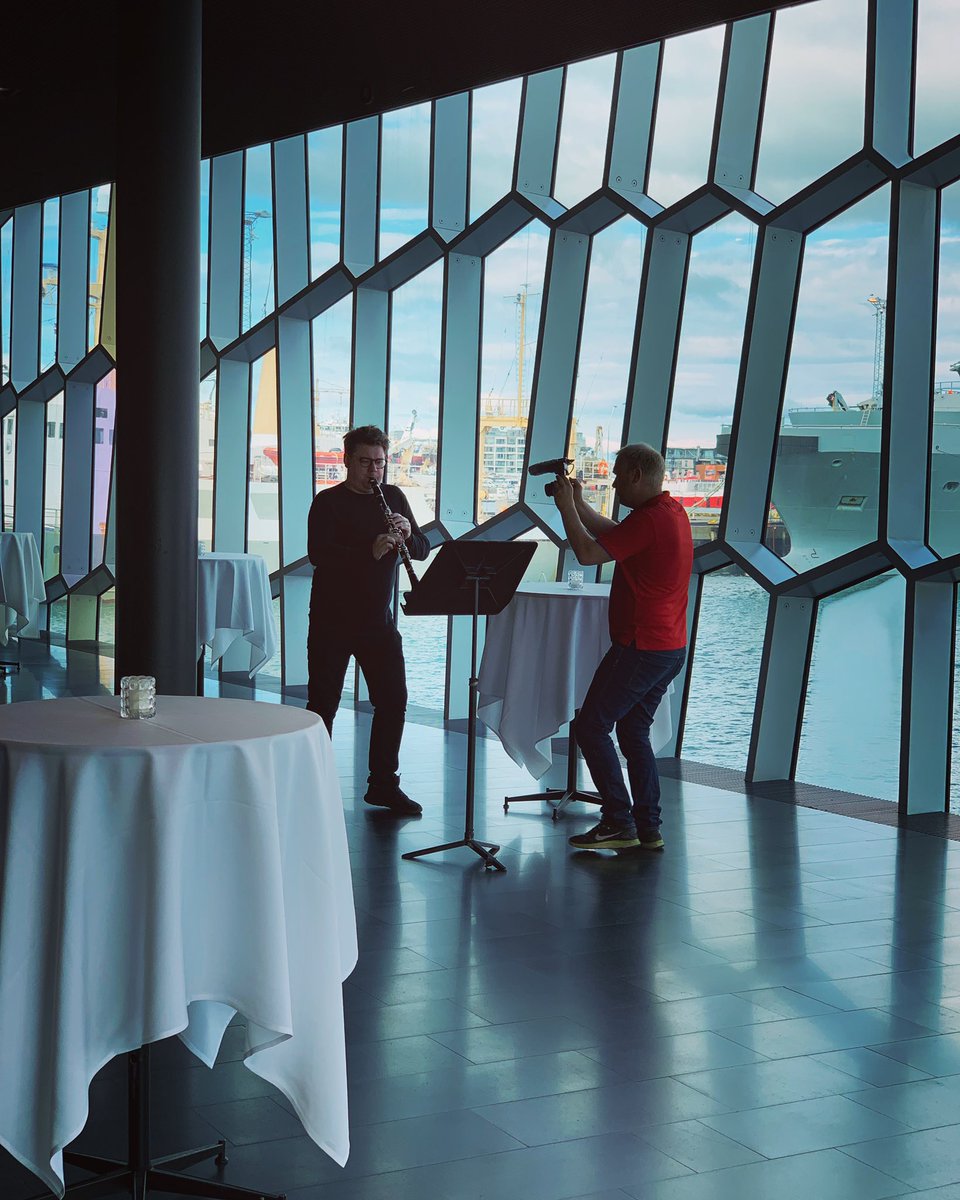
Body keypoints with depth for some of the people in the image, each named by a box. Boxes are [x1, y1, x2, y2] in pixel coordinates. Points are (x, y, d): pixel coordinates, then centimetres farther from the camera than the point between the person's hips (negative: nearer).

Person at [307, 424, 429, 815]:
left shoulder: (393, 498, 11)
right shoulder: (328, 502, -5)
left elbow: (423, 549, 9)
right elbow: (318, 554, -20)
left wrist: (407, 535, -14)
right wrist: (370, 551, -32)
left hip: (378, 620, 4)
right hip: (331, 621, -4)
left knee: (393, 700, 2)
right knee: (323, 705, 1)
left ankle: (384, 783, 14)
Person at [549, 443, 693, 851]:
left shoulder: (649, 519, -19)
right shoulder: (672, 512, 13)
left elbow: (587, 553, -20)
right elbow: (614, 534, 24)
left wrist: (567, 507, -7)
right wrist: (578, 503, 21)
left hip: (641, 646, -10)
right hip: (670, 646, 10)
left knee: (591, 726, -3)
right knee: (634, 732, 15)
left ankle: (619, 823, -4)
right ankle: (648, 829, 14)